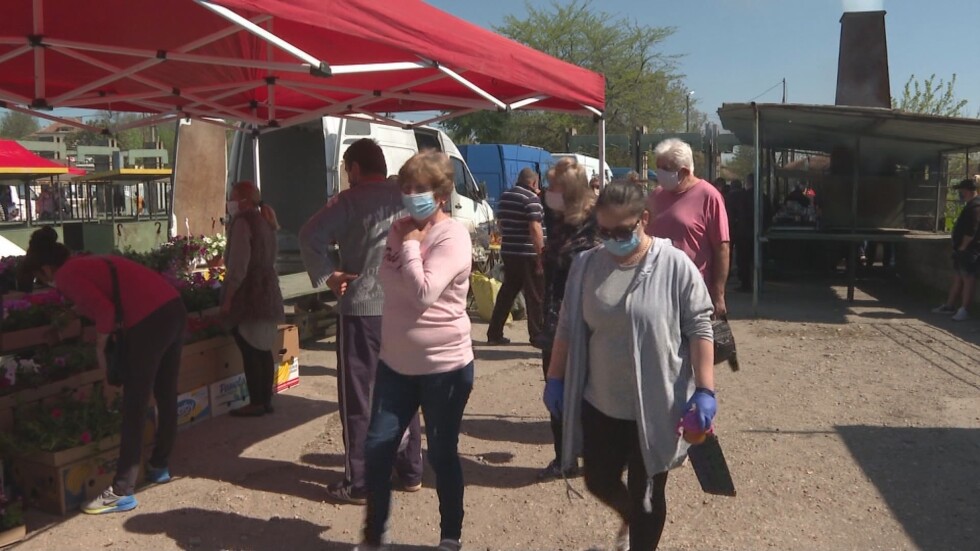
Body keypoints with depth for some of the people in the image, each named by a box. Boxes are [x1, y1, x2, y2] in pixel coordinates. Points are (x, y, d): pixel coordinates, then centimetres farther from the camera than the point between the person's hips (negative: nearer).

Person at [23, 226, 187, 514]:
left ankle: (122, 492, 5)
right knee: (166, 395, 20)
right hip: (174, 308, 9)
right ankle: (159, 466, 36)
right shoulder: (89, 263, 26)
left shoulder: (66, 276, 1)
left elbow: (105, 310, -12)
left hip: (150, 320, -9)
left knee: (134, 406, -2)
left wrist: (100, 347, 2)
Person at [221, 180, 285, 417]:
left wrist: (227, 298, -15)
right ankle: (266, 399, 14)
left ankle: (256, 403, -1)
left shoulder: (243, 221, -11)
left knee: (249, 351, -4)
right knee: (263, 349, 10)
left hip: (248, 293, -9)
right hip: (267, 290, 9)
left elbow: (238, 265, -17)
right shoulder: (264, 220, 16)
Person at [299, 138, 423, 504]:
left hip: (361, 309, -5)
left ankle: (358, 484, 8)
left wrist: (329, 275, -8)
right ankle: (411, 472, 25)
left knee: (356, 399, 4)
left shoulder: (350, 200, -5)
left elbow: (309, 236, -15)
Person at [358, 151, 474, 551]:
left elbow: (423, 293, -28)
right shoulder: (399, 229, 6)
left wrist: (410, 244, -19)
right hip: (397, 361, 6)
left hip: (444, 366, -6)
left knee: (442, 455, 9)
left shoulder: (452, 237, -16)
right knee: (376, 449, 9)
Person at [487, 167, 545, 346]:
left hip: (508, 252, 7)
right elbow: (534, 228, -19)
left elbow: (500, 222, 20)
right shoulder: (532, 199, -12)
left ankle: (494, 333, 15)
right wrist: (541, 255, -17)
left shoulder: (504, 196, 11)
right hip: (528, 254, -7)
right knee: (535, 296, 2)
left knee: (507, 293, 14)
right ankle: (537, 335, 8)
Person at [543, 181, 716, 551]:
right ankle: (630, 519, 52)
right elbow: (568, 328, 6)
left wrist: (705, 390, -15)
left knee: (646, 496, 11)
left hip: (655, 407, -4)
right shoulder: (586, 265, -2)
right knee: (599, 482, 20)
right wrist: (555, 379, 7)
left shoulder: (675, 266, -12)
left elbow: (699, 329, -10)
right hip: (599, 404, 4)